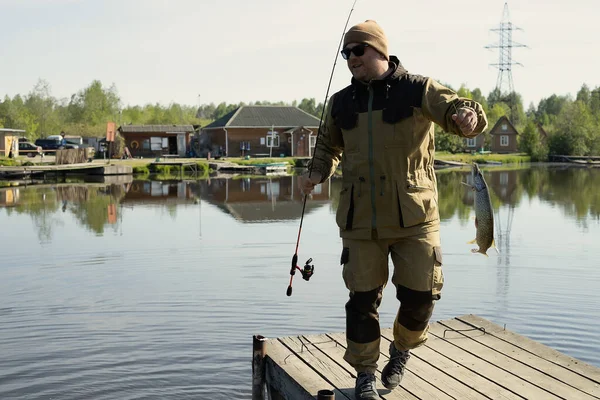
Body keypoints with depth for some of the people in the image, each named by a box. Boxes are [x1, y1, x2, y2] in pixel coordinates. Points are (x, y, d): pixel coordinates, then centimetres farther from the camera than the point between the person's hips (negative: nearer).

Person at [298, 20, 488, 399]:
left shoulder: (418, 90, -1)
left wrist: (469, 116, -37)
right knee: (363, 297, 3)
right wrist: (317, 172, 5)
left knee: (420, 294, 1)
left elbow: (455, 109, -13)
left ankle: (403, 348, 32)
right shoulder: (341, 102, 10)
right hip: (360, 220, 2)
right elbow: (329, 146, 24)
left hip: (413, 216, -2)